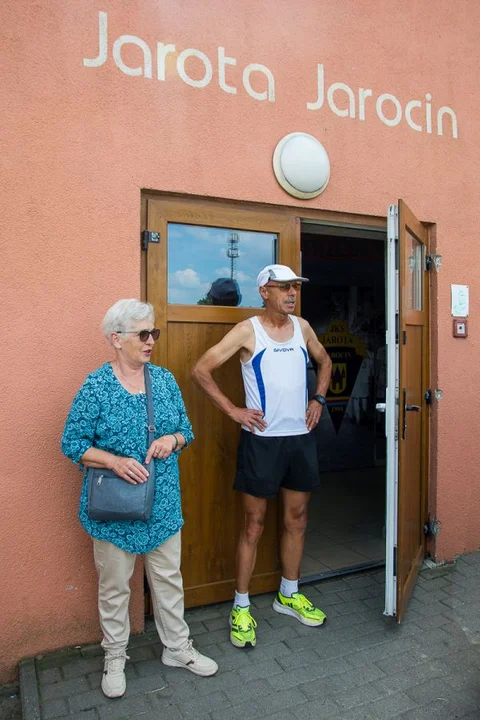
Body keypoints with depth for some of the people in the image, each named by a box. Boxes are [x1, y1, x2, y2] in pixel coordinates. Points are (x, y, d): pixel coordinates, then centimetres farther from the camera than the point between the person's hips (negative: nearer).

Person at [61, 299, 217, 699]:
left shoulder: (164, 379, 1)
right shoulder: (96, 387, -12)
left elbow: (186, 429, 8)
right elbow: (72, 443, -9)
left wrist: (172, 440, -14)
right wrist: (115, 461, -23)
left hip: (163, 503, 4)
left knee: (169, 578, 17)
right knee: (114, 586, 14)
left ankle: (177, 647, 37)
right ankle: (115, 658, 37)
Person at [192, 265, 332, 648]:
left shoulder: (302, 327, 7)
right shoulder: (247, 331, -9)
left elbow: (325, 361, 24)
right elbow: (201, 370, -12)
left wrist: (319, 399, 10)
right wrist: (233, 410, -14)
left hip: (301, 437, 6)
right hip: (262, 439, -5)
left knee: (297, 519, 16)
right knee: (254, 525, 5)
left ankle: (289, 595, 36)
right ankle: (241, 607, 21)